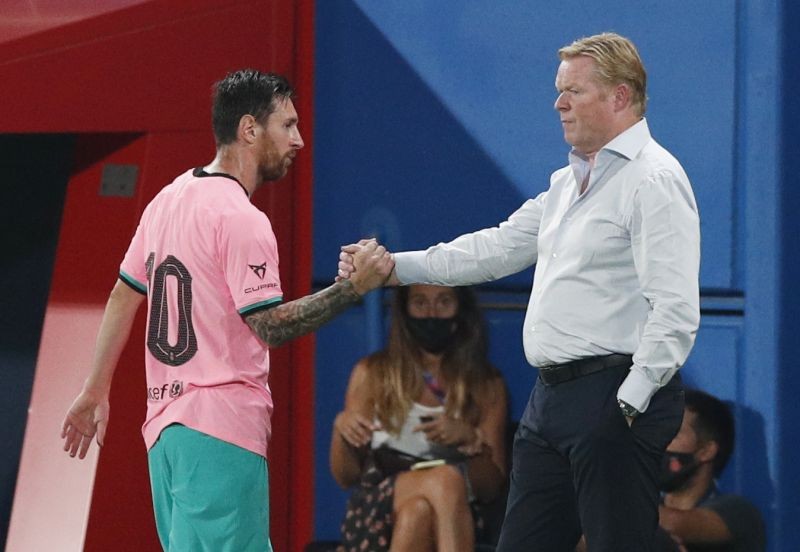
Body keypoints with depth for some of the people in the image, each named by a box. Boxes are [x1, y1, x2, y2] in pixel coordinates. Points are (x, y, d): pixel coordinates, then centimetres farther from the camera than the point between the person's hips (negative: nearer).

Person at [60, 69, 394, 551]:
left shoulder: (169, 199, 14)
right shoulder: (242, 219, -13)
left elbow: (124, 296, 19)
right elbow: (270, 325, -16)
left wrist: (96, 392, 24)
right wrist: (354, 288, -16)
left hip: (166, 421, 9)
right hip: (222, 428, -9)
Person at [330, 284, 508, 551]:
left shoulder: (487, 386, 15)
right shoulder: (372, 374, 14)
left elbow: (491, 488, 9)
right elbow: (346, 477, 12)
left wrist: (470, 440, -11)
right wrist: (341, 430, -9)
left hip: (452, 518, 1)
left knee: (418, 510, -40)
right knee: (447, 479, -36)